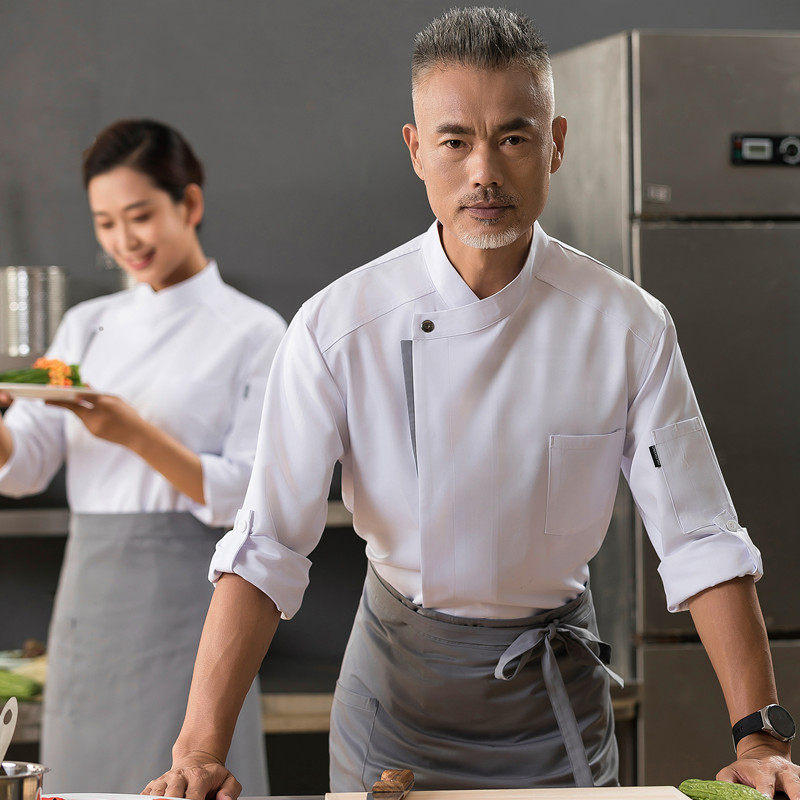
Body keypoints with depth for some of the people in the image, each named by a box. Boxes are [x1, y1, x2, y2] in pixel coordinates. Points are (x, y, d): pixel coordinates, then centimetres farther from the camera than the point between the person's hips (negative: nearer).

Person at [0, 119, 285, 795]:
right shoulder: (88, 326, 13)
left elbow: (251, 497, -10)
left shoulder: (253, 333, -2)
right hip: (89, 587, 5)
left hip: (183, 594, -5)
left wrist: (136, 436, -22)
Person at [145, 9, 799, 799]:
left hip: (556, 683, 1)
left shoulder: (629, 327, -14)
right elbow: (263, 551, -20)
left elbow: (701, 543, -12)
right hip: (398, 677, -1)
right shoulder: (339, 326, -18)